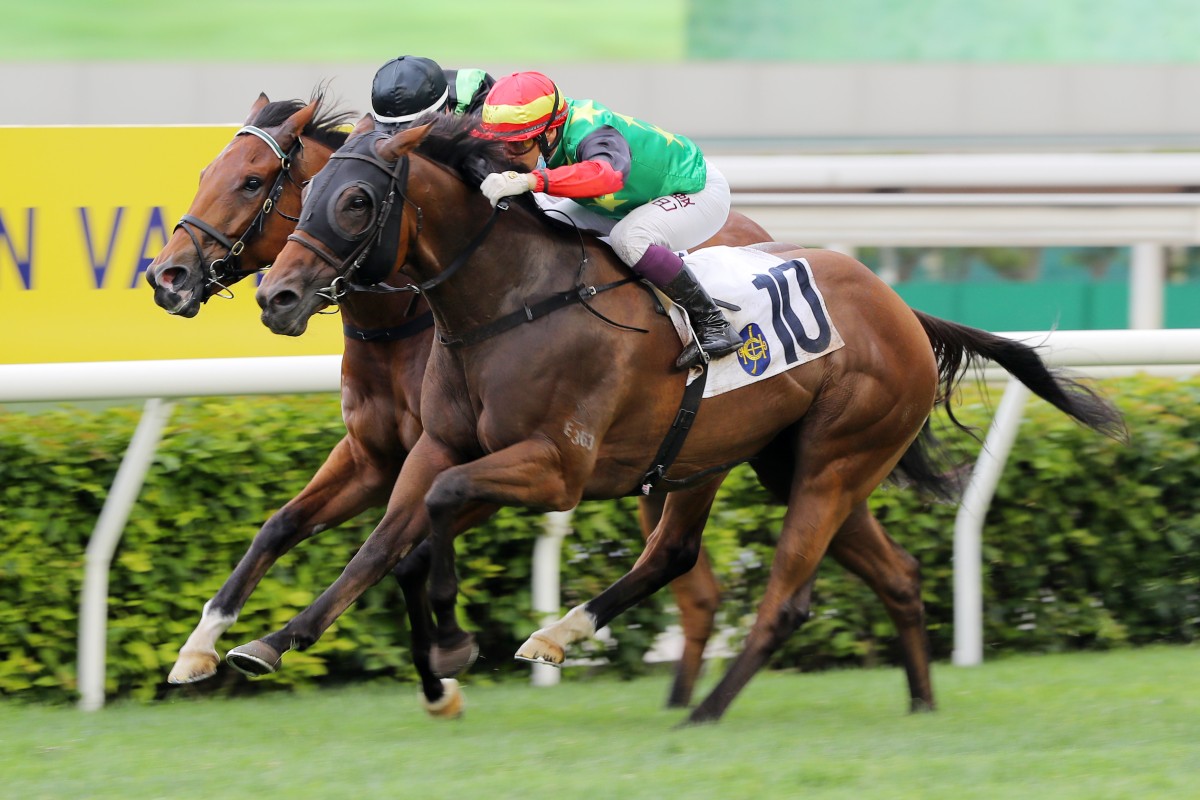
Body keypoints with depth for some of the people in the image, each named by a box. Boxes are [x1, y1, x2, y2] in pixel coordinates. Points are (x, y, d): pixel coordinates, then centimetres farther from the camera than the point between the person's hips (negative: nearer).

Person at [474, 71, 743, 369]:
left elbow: (609, 174, -63)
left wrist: (530, 180, -70)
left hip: (699, 193, -9)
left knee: (628, 238, -36)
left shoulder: (590, 135, -39)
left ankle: (712, 324, -22)